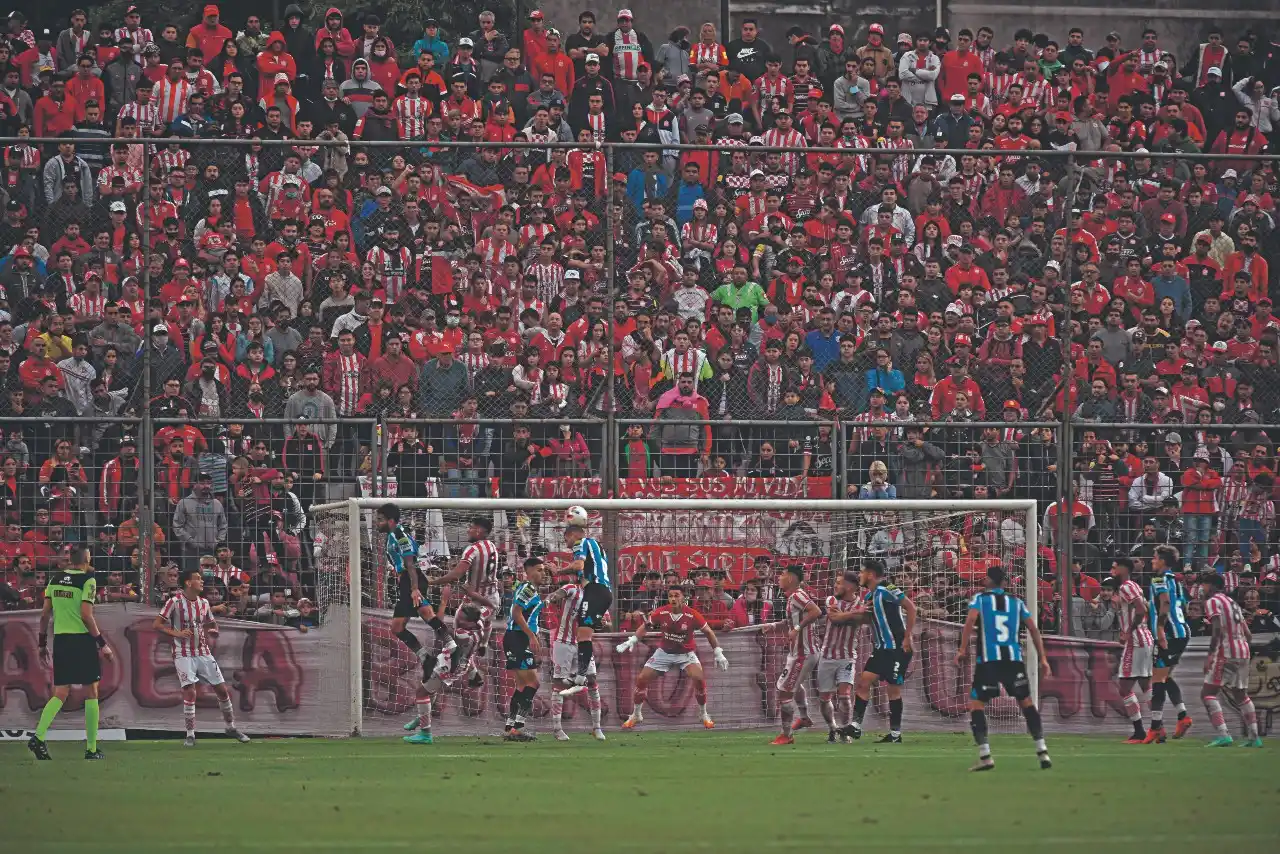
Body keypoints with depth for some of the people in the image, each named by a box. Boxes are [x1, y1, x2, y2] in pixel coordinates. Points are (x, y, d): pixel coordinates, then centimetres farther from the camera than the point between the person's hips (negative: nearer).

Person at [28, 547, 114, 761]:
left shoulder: (55, 579, 9)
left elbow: (45, 614, 9)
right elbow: (86, 615, -15)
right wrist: (102, 643, -9)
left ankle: (38, 736, -14)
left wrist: (43, 644, 18)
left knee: (60, 694, 8)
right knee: (91, 694, 6)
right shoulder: (87, 581, -8)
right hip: (82, 639, -5)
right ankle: (91, 749, 7)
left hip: (60, 639, 5)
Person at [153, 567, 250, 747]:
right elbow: (156, 624, -8)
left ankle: (231, 727, 22)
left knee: (222, 690, 5)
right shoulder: (174, 602, -8)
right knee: (190, 692, -14)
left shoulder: (203, 603, 9)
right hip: (184, 654, -6)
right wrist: (176, 633, -20)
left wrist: (213, 631, 1)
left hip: (204, 653, 6)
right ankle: (190, 734, -6)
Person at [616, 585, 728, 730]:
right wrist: (632, 641, -8)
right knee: (641, 679, -6)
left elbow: (708, 632, -7)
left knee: (699, 679, -24)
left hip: (685, 654, -2)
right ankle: (636, 715, 14)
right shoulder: (661, 613, -16)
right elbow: (645, 626, 2)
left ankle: (703, 715, -2)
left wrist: (718, 653, -5)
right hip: (664, 652, 2)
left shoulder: (692, 615, -21)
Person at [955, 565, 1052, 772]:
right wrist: (1043, 658, 12)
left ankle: (985, 756, -8)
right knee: (1026, 702, 17)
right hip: (1014, 659, 3)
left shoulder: (980, 598, 6)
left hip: (988, 660, -3)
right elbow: (1033, 629, 10)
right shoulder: (1017, 602, 15)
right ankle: (1042, 752, 11)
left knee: (976, 703, 5)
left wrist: (963, 650, -10)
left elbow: (970, 621, -11)